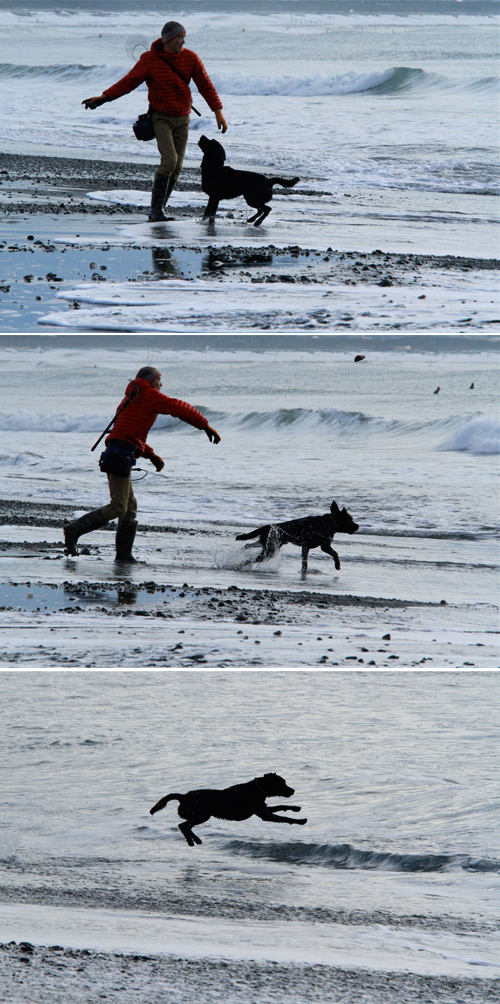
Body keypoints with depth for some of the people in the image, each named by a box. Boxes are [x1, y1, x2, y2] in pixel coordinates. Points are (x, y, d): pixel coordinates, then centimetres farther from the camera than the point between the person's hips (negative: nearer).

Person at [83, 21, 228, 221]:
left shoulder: (190, 58, -2)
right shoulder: (149, 60, -11)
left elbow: (205, 85, 3)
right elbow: (128, 82, -12)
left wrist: (218, 111, -1)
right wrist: (104, 97, -22)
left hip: (182, 118, 4)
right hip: (161, 117, -4)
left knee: (177, 167, 1)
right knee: (169, 160, -21)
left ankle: (158, 211, 10)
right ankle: (156, 209, -14)